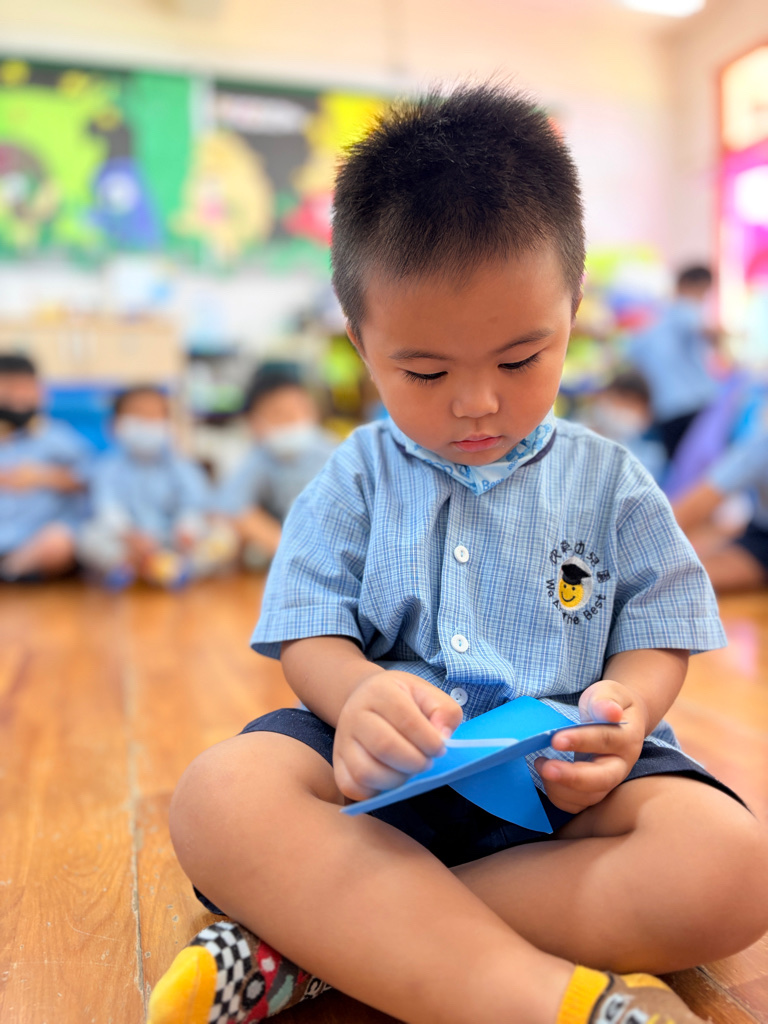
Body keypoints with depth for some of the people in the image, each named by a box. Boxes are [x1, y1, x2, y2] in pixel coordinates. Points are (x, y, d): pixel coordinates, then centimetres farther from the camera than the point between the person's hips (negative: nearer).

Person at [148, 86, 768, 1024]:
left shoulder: (608, 480, 7)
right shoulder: (353, 482, 6)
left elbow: (657, 638, 6)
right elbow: (311, 637, 1)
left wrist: (623, 706, -18)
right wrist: (357, 692, -24)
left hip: (567, 778, 2)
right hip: (393, 772, 0)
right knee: (220, 796, -28)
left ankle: (327, 934, -26)